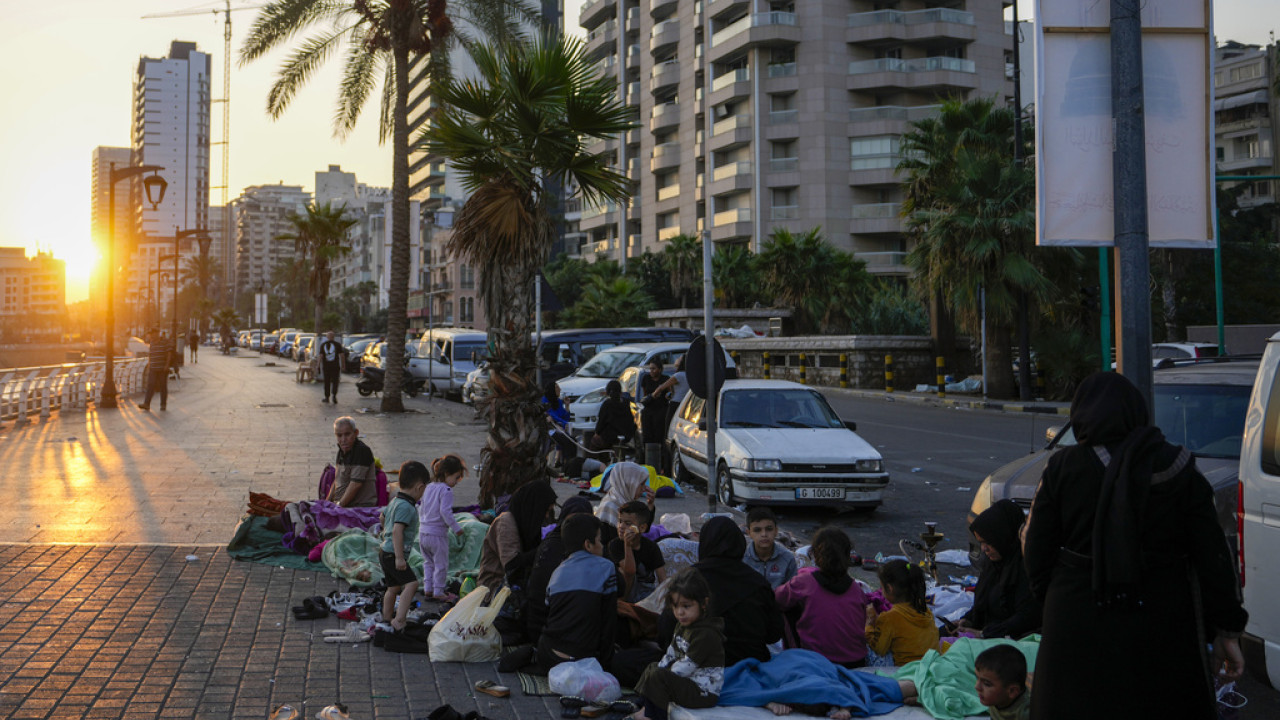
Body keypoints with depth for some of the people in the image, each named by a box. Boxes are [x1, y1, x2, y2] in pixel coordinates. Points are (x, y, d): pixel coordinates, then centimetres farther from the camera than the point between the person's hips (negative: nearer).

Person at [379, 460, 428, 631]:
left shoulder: (394, 501, 12)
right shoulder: (406, 507, -20)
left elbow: (383, 517, 30)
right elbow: (397, 531, -27)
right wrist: (399, 557, -28)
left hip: (386, 552, 10)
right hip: (393, 554, -10)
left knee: (393, 588, 20)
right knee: (411, 583, -18)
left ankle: (387, 618, 33)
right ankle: (399, 621, -25)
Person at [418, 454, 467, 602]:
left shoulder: (428, 488, 10)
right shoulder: (446, 490, -16)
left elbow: (420, 508, 17)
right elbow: (445, 512, -22)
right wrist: (456, 528, -15)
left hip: (423, 533, 8)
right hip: (438, 534, -8)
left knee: (428, 563, 21)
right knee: (441, 564, 6)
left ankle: (428, 588, 24)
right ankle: (438, 592, 11)